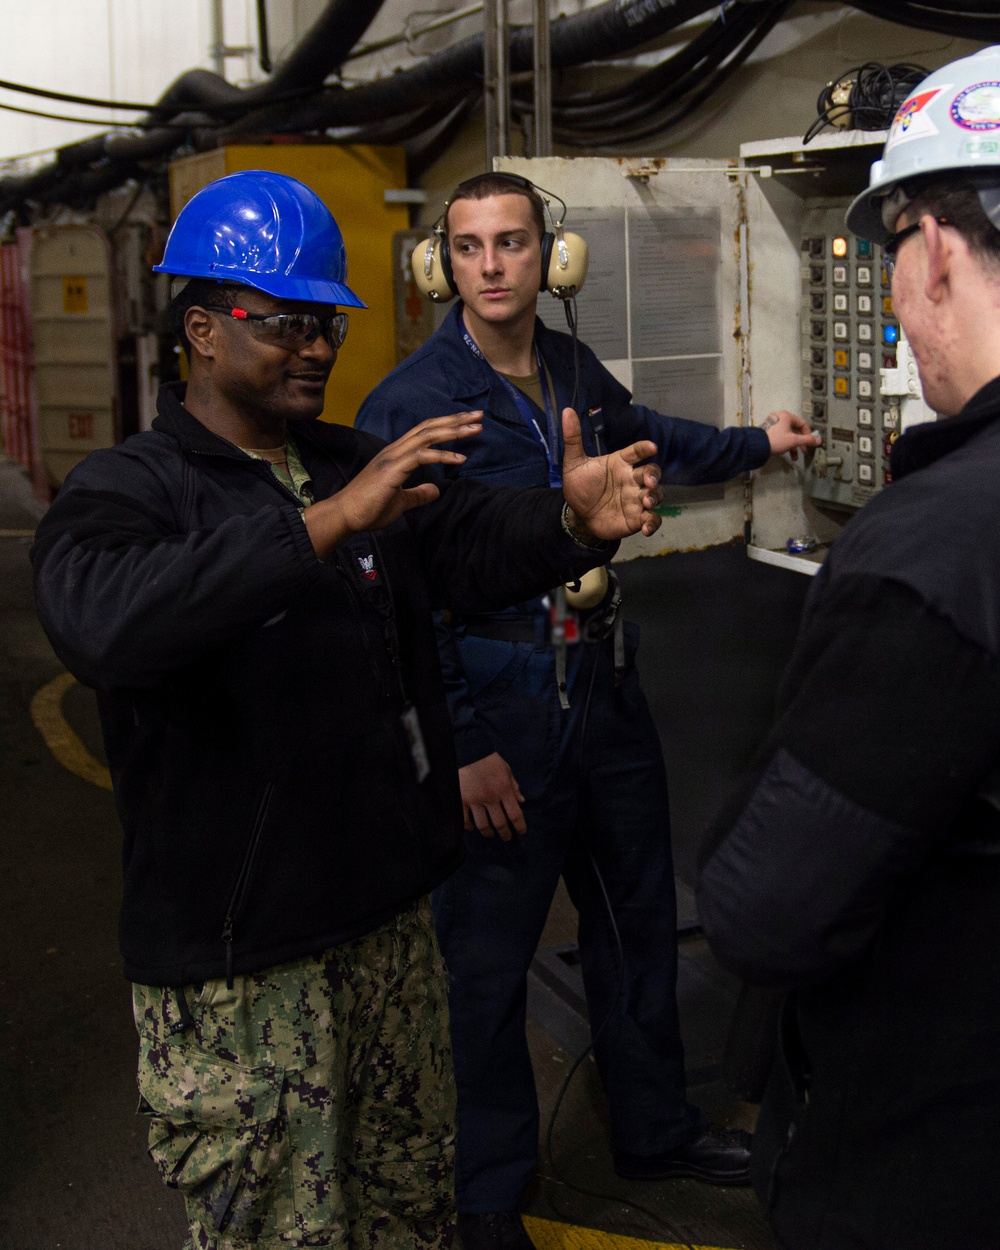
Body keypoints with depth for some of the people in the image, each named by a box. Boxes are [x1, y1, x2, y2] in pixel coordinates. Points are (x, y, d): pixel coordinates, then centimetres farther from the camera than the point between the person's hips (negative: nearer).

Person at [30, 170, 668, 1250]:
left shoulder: (358, 467, 11)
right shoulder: (124, 491, -11)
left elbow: (476, 544, -4)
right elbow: (105, 623, -33)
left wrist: (576, 522, -26)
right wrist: (327, 523, -39)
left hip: (389, 911, 7)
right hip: (237, 961, -6)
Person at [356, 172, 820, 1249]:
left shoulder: (575, 372, 7)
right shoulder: (411, 402, -14)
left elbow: (647, 436, 31)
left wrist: (756, 443, 39)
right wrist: (458, 747, -17)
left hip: (604, 694, 7)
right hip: (497, 716, -7)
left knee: (638, 918, 19)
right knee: (488, 961, 5)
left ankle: (655, 1129, 41)